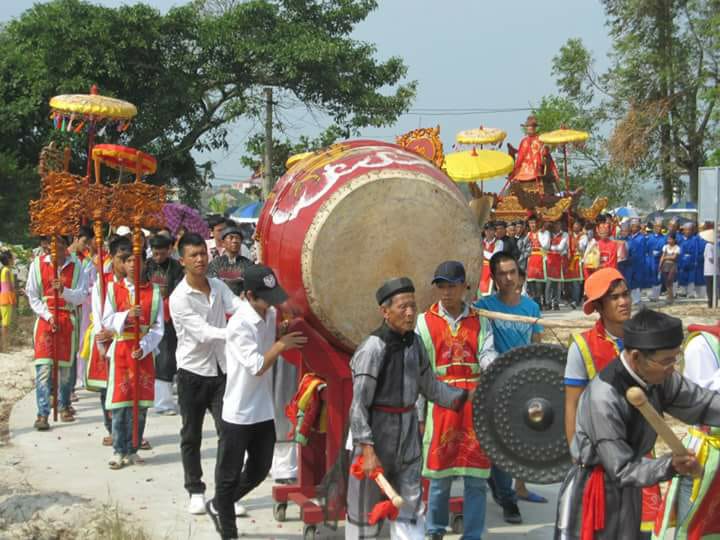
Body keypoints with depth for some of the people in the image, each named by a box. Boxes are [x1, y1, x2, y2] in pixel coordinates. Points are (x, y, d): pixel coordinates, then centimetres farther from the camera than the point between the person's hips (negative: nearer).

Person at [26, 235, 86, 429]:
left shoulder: (75, 265, 0)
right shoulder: (37, 264, -1)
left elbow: (81, 296, -2)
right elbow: (33, 297, 2)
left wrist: (64, 291, -20)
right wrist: (48, 316, -10)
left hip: (68, 320, 1)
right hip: (45, 319, -1)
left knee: (65, 365, 9)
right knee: (44, 366, -11)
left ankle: (64, 406, 28)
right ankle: (42, 414, -12)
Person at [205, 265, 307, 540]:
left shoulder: (271, 314, 1)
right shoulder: (240, 324, -22)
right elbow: (257, 366, -24)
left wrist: (287, 328, 5)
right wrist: (282, 345, -16)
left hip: (264, 409, 8)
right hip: (239, 412, -8)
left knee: (260, 468, 17)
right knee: (229, 475, 7)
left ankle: (219, 506, 37)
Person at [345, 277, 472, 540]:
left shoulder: (414, 342, 3)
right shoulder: (372, 348, -18)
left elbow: (430, 387, 15)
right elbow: (359, 405, -19)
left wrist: (467, 396, 6)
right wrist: (368, 450, -23)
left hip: (408, 434, 6)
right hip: (375, 433, -6)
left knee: (409, 509, 7)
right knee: (365, 509, 8)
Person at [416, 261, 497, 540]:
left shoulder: (480, 321, 8)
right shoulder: (425, 322, 4)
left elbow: (487, 355, -5)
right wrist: (418, 415, 1)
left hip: (475, 406, 1)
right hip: (441, 405, -1)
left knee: (476, 477, 2)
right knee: (440, 474, 5)